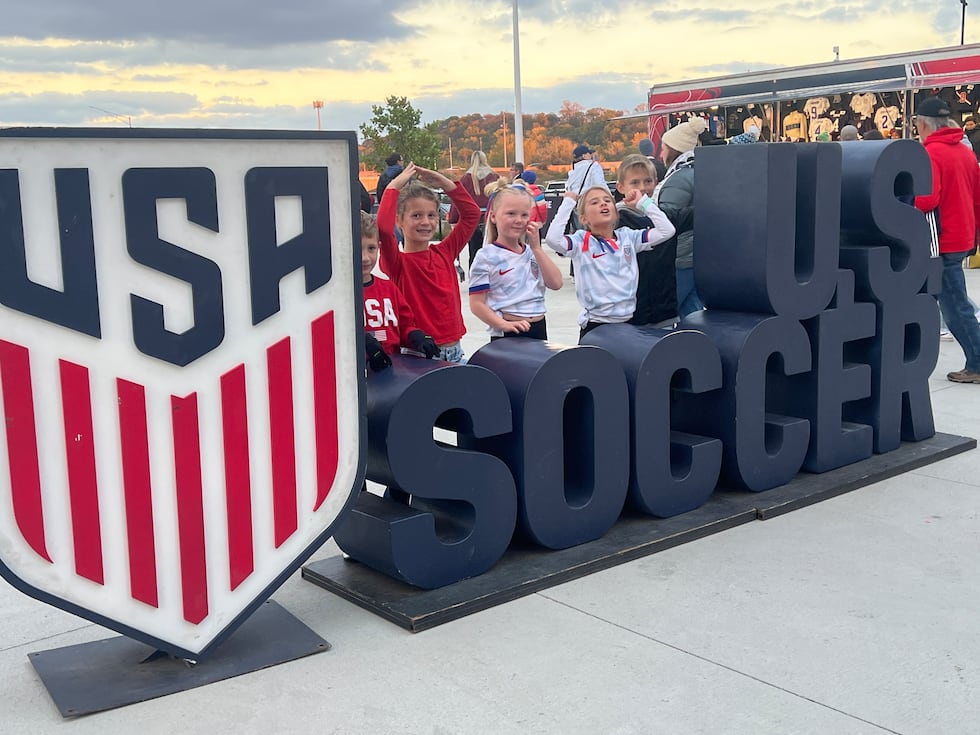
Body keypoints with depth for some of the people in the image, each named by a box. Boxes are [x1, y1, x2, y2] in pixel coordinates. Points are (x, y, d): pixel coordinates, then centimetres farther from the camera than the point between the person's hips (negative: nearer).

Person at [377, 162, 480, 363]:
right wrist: (394, 187, -16)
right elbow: (384, 227, -27)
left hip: (454, 350, 5)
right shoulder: (397, 262, -7)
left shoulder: (445, 252, 8)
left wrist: (443, 181, 4)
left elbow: (472, 213, 10)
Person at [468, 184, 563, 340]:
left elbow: (556, 283, -3)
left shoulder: (532, 252, 8)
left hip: (539, 329, 5)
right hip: (507, 335, -5)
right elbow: (477, 304, -11)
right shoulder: (487, 257, -8)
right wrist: (503, 325, -23)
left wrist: (536, 247, -6)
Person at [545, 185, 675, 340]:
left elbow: (666, 230, 3)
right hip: (595, 324, -3)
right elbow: (552, 239, -21)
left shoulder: (628, 236, 7)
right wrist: (568, 203, -11)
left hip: (628, 321, 3)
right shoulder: (581, 241, -3)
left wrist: (643, 202, 5)